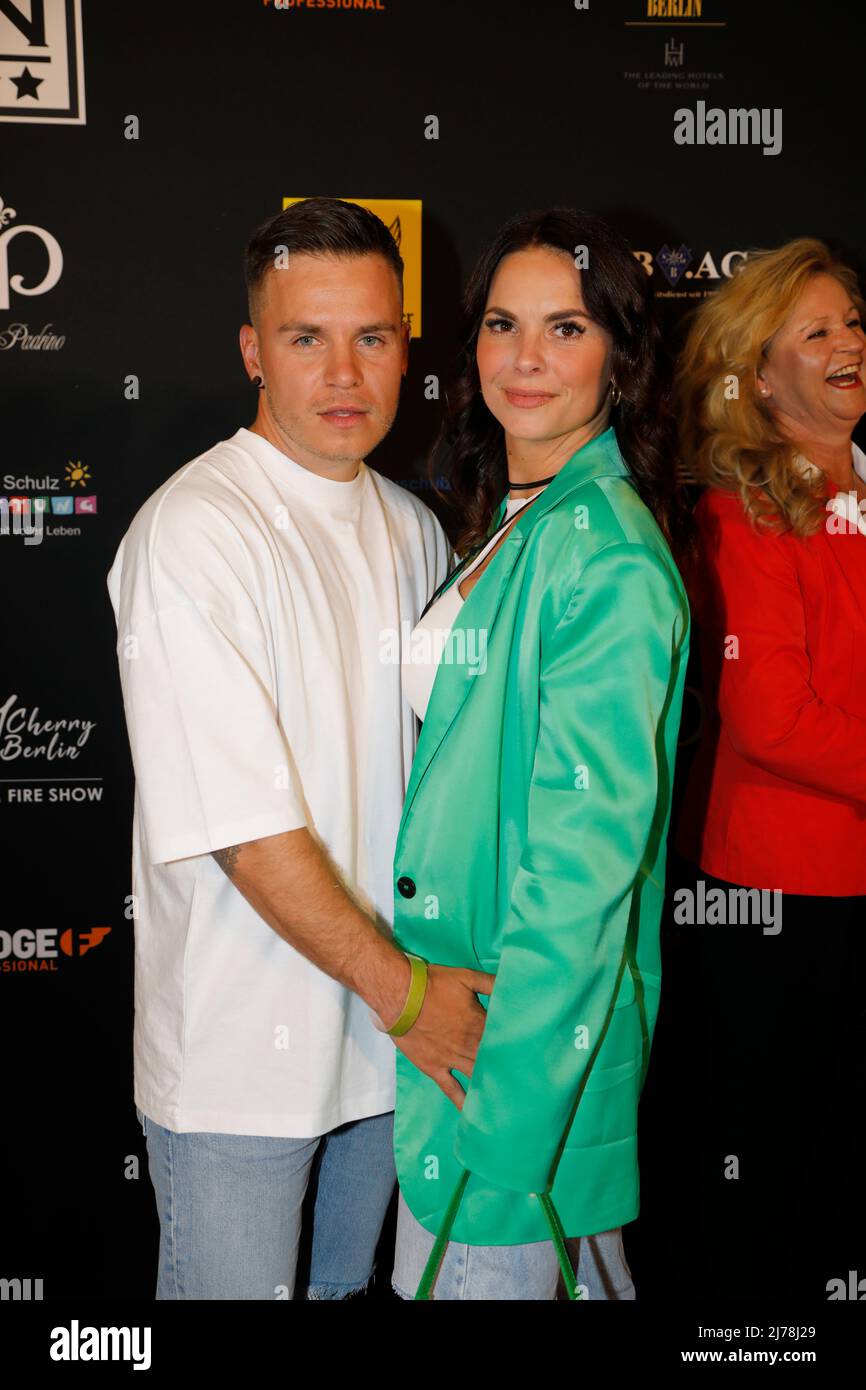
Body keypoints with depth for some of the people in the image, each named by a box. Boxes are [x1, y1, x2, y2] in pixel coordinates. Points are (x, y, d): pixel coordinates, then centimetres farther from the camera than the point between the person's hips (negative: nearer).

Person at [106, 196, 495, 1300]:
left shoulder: (411, 529, 6)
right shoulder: (193, 533, -18)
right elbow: (240, 823, -22)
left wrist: (436, 980, 5)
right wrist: (397, 985, -16)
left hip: (390, 1039, 7)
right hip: (236, 1054, -6)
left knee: (351, 1279, 23)